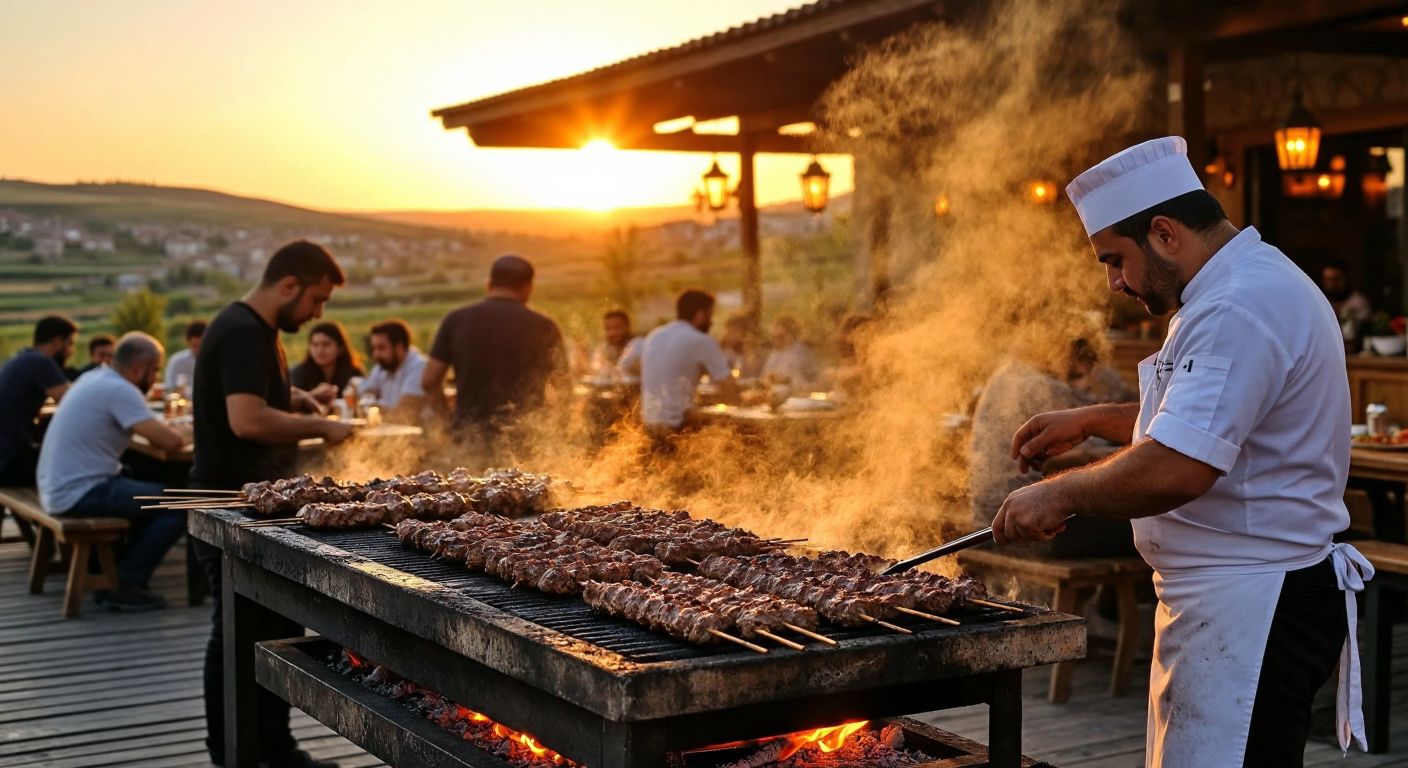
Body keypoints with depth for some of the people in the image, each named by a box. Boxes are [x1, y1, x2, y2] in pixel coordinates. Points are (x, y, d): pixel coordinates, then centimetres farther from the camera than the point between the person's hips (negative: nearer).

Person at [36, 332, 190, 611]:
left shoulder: (94, 379, 13)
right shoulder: (119, 390, -16)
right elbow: (168, 442, -21)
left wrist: (169, 434, 7)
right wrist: (181, 436, 0)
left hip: (58, 488, 10)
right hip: (80, 494, -10)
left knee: (152, 493, 23)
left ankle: (114, 577, 19)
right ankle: (124, 586, -6)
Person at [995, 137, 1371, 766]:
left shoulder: (1238, 310, -21)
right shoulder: (1254, 285, 16)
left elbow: (1180, 470, -30)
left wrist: (1061, 494, -16)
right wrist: (1093, 420, 20)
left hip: (1251, 611, -11)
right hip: (1234, 598, 11)